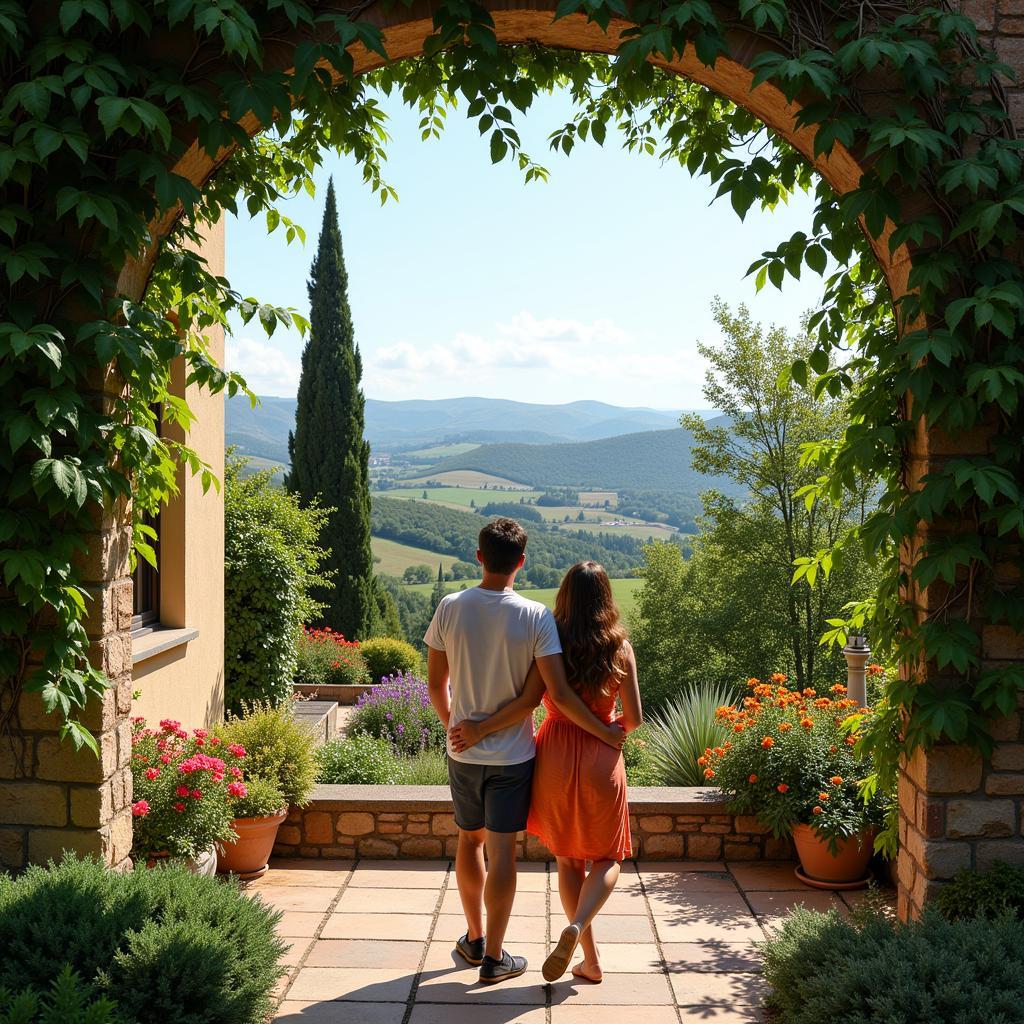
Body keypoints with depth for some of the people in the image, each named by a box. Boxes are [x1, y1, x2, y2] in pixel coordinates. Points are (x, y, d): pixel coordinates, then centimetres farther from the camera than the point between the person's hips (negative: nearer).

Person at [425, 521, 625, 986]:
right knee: (502, 849, 5)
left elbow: (436, 683, 2)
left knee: (469, 841, 19)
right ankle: (493, 957, 13)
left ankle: (474, 938, 34)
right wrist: (605, 732, -5)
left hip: (463, 752, 3)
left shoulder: (450, 608, -7)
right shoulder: (535, 617, -15)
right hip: (512, 755, -3)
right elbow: (559, 693, -18)